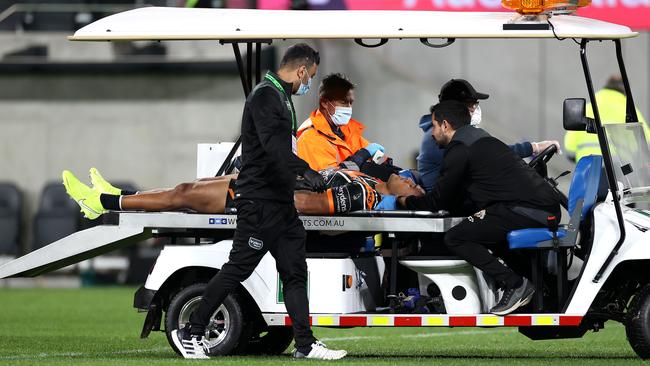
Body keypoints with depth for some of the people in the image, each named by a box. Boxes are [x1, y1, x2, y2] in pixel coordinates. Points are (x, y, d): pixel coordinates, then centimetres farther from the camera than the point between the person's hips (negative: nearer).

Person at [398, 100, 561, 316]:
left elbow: (438, 202, 3)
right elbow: (453, 198, 34)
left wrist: (405, 201, 19)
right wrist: (419, 198, 37)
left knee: (455, 238, -6)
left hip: (527, 212, -10)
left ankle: (514, 284, -12)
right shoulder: (481, 139, 28)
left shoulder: (459, 150, -3)